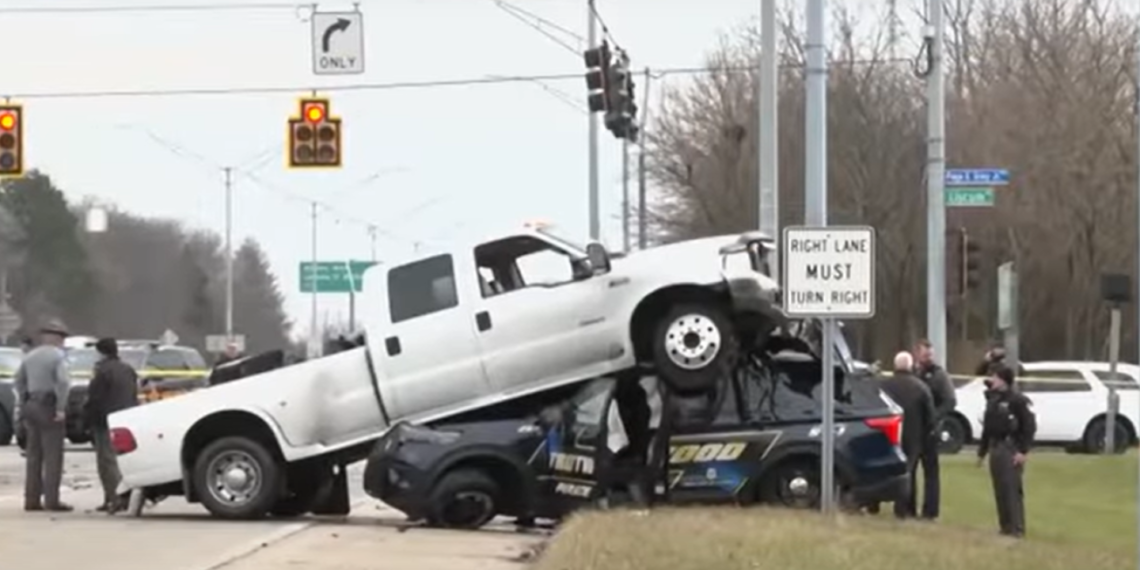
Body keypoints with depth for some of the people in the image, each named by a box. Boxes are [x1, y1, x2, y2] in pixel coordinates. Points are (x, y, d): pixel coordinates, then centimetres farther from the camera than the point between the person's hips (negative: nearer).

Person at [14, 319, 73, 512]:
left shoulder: (31, 356, 13)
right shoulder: (58, 355, -9)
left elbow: (19, 381, 17)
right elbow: (63, 381, -21)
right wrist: (60, 408, -19)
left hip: (31, 407, 7)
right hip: (48, 407, -7)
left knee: (34, 456, 11)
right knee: (53, 456, -5)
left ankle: (32, 499, 11)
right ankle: (51, 500, -8)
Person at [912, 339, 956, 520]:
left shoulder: (938, 374, -3)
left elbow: (950, 401, -8)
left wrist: (934, 417, -17)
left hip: (929, 430, -4)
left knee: (931, 471, 0)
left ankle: (930, 512, 1)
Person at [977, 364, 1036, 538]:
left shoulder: (1017, 399, -11)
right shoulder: (993, 398, 15)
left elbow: (1030, 425, -13)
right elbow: (987, 426, 20)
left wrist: (1023, 451, -17)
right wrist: (982, 451, 20)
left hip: (1011, 448, -8)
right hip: (995, 447, 8)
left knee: (1012, 489, -10)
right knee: (999, 490, 9)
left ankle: (1017, 528, -8)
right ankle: (1005, 527, 14)